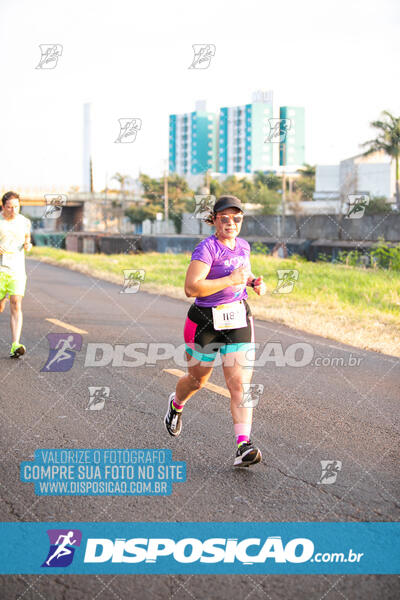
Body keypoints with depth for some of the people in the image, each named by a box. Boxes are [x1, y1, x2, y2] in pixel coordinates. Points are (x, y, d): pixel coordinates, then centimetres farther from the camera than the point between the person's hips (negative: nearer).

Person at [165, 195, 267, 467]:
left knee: (240, 384, -10)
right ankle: (176, 404, 52)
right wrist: (231, 280, -27)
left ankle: (244, 447, -15)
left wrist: (255, 282, 5)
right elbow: (191, 288, -27)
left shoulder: (243, 245, 6)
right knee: (197, 379, 17)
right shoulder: (207, 248, -17)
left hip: (239, 321, 4)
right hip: (205, 322, -4)